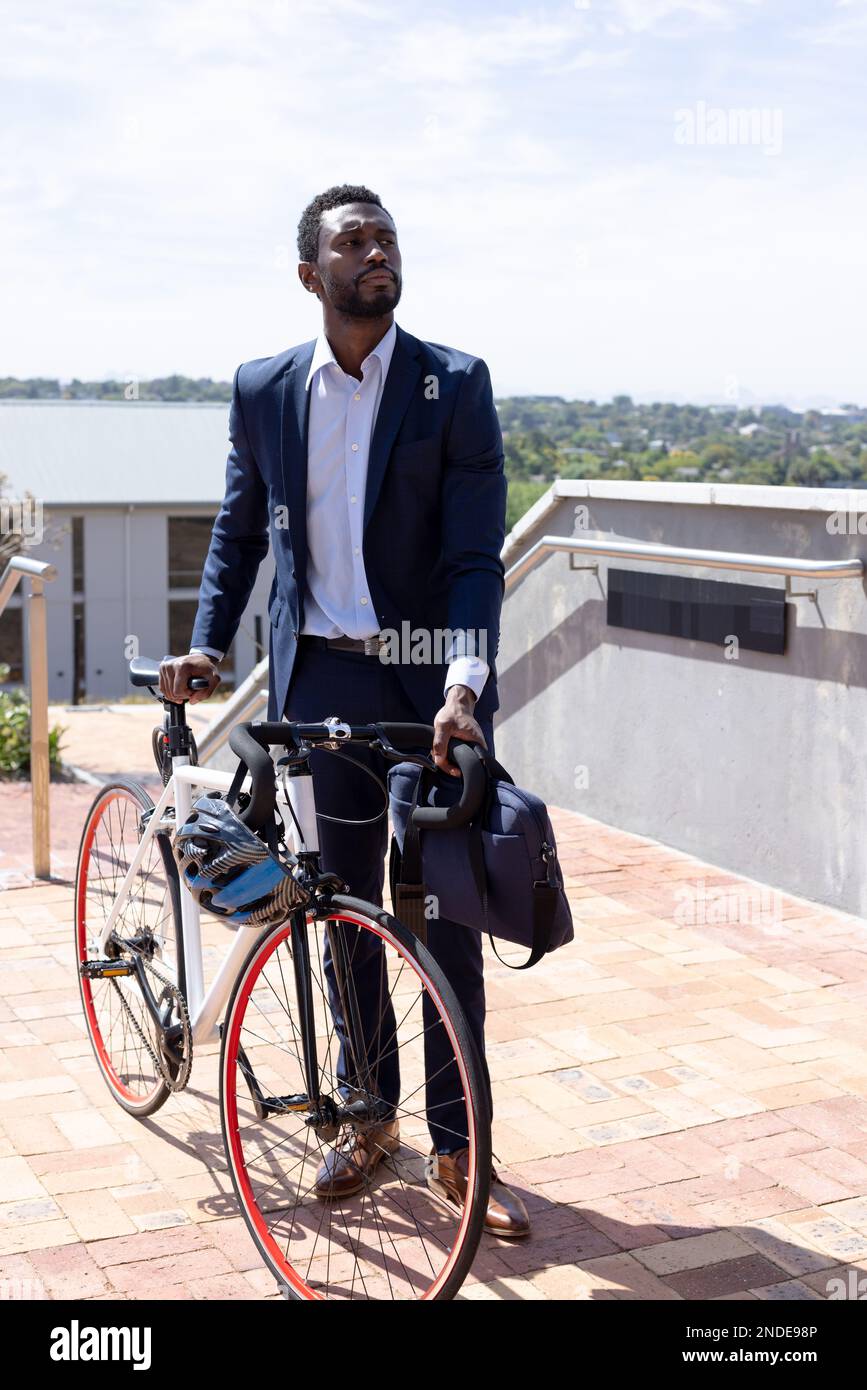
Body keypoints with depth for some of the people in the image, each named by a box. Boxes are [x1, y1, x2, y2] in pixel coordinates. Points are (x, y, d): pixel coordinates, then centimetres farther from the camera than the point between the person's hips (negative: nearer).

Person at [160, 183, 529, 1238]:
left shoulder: (455, 383, -5)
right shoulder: (263, 389, 3)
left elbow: (475, 553, -11)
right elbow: (238, 531, 15)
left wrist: (462, 682, -24)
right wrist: (207, 641, 3)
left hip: (436, 685, -2)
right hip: (324, 681, 2)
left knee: (448, 912, 3)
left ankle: (457, 1148, 16)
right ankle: (369, 1118, 29)